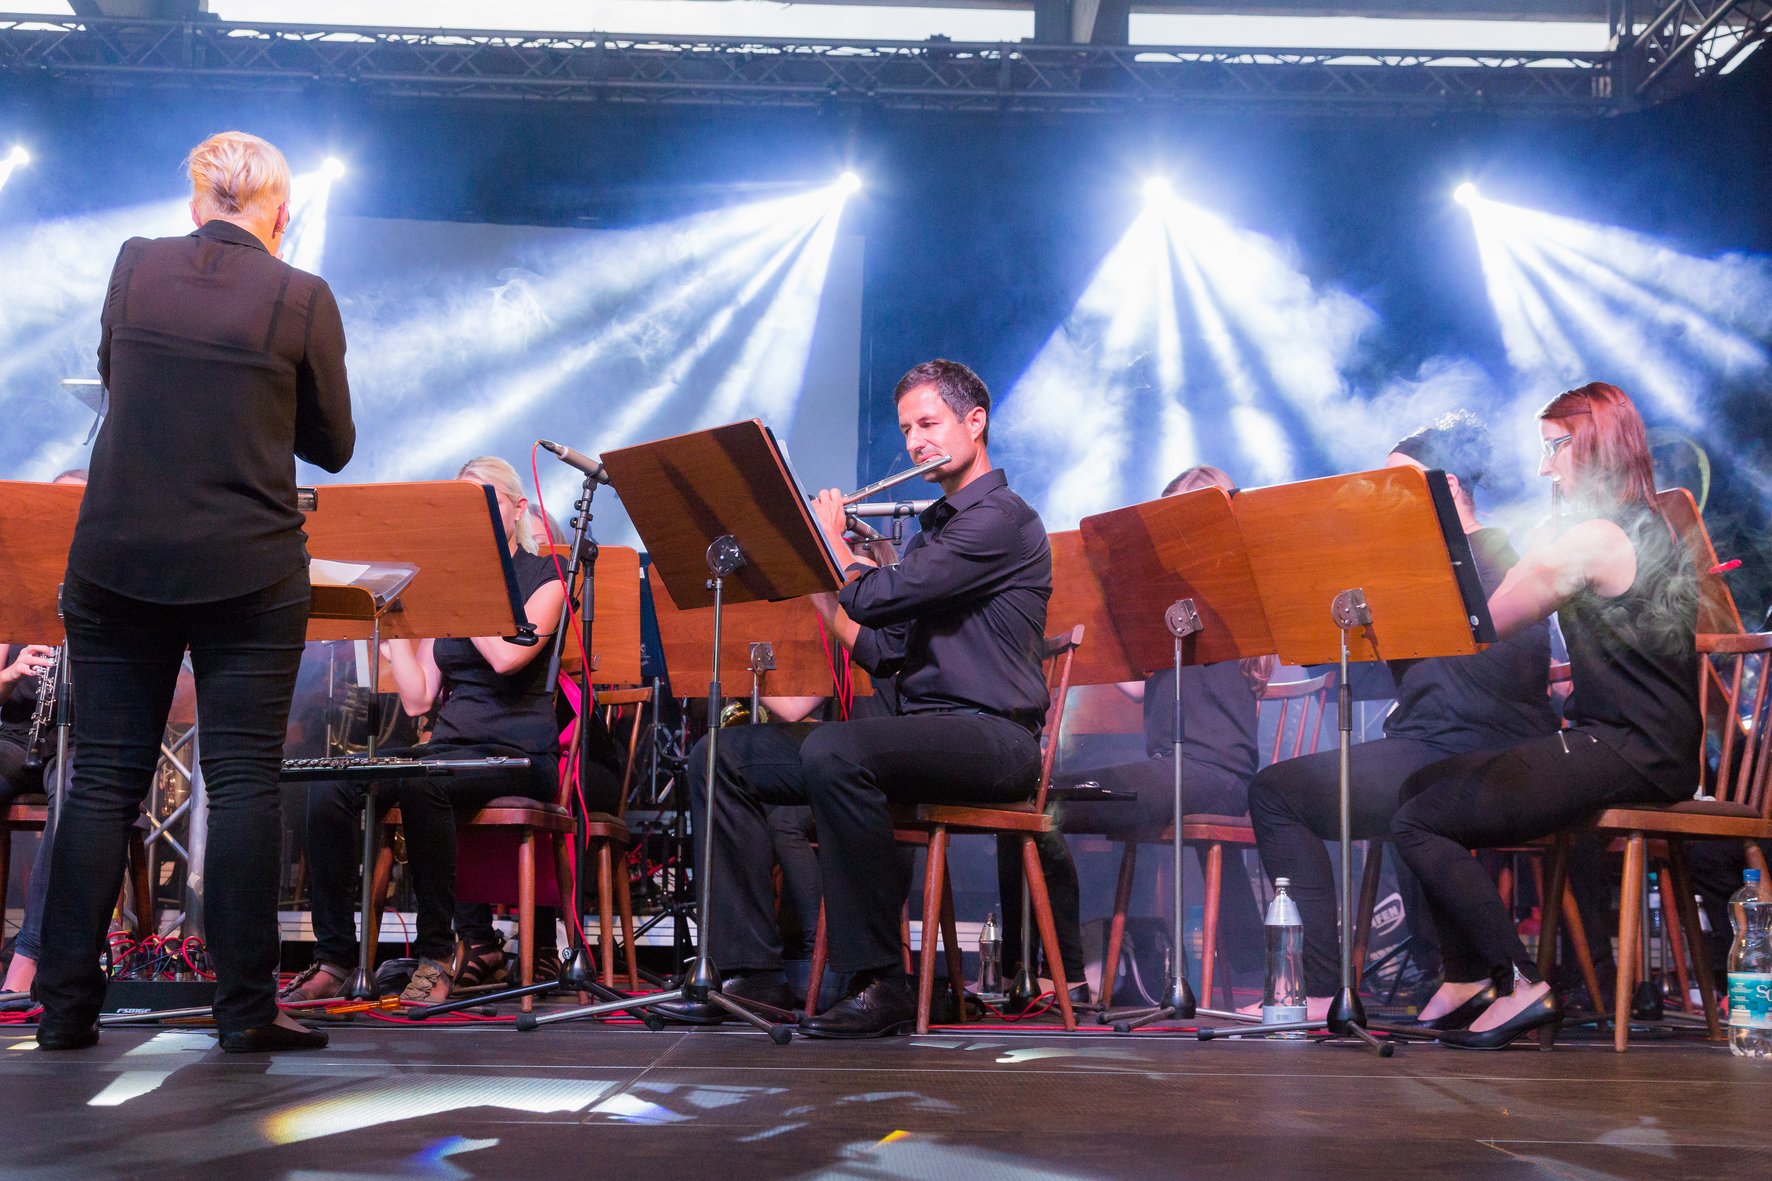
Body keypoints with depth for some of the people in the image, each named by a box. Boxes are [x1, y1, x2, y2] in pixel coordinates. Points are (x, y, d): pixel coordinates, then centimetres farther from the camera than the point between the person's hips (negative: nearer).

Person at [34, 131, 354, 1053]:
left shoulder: (134, 267, 1)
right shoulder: (302, 300, -7)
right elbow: (334, 446, 2)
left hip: (117, 561, 3)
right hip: (248, 571, -3)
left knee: (103, 777, 8)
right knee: (244, 780, 1)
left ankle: (65, 1004, 12)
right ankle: (245, 1009, 4)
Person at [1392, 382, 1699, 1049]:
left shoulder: (1593, 538, -16)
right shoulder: (1650, 530, 15)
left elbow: (1476, 626, -14)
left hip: (1622, 755, -11)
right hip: (1656, 748, 11)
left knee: (1416, 823, -13)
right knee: (1425, 785, 16)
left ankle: (1519, 987, -10)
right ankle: (1468, 977, 16)